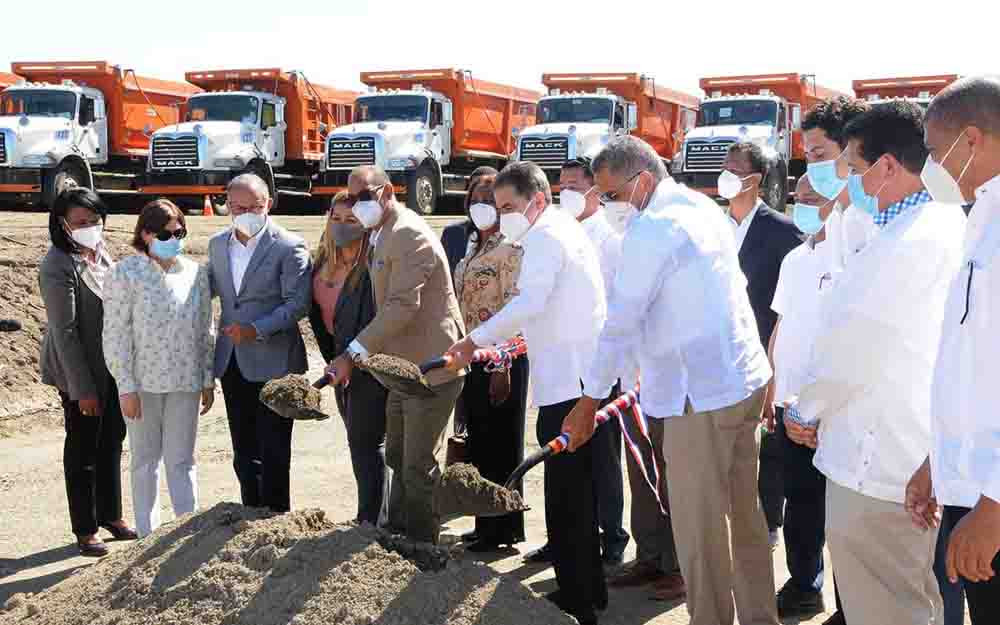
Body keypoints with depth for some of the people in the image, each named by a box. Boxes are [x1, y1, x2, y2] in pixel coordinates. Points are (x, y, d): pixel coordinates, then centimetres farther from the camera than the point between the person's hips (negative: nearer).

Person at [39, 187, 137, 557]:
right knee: (83, 450, 6)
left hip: (113, 368, 7)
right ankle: (85, 530, 19)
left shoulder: (99, 251, 4)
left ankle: (111, 515, 33)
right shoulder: (58, 267, -18)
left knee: (111, 443, 17)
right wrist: (82, 388, -19)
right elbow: (64, 331, -19)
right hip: (81, 373, -7)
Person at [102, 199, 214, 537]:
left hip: (185, 382, 2)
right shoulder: (126, 273, -8)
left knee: (181, 460, 7)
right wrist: (126, 387, -12)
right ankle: (148, 536, 20)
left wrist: (208, 380, 7)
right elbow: (115, 334, -8)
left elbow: (205, 331, 8)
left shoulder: (196, 272, 3)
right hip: (143, 382, -2)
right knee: (145, 461, 10)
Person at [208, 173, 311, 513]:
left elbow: (298, 303, -14)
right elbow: (208, 289, 21)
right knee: (243, 450, 14)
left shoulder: (289, 247, -9)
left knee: (273, 453, 0)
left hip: (272, 362, -6)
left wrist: (257, 329, -22)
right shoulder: (218, 244, 10)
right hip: (232, 363, 6)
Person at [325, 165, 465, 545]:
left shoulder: (410, 235, -19)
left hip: (431, 367, -11)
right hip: (404, 366, 11)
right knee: (398, 458, 21)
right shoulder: (381, 236, 13)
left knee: (418, 466, -2)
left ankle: (422, 546, 12)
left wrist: (353, 354, -27)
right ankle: (397, 535, 35)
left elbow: (402, 307, -26)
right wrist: (362, 355, 11)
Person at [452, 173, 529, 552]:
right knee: (479, 441, 13)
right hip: (471, 359, 8)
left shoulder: (510, 249, -10)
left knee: (501, 444, 0)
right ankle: (487, 523, 23)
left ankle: (503, 529, 10)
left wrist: (503, 368, -19)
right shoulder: (473, 249, 16)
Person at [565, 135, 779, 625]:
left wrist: (589, 401, -6)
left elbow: (621, 322, -14)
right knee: (744, 512, 18)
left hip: (701, 393, -10)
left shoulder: (652, 227, -16)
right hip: (745, 379, 10)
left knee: (699, 525, 1)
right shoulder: (704, 208, 11)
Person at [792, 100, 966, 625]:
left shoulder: (906, 243, -22)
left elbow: (853, 351, -17)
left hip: (877, 464, -10)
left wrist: (806, 408, -2)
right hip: (920, 461, 10)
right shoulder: (950, 226, 9)